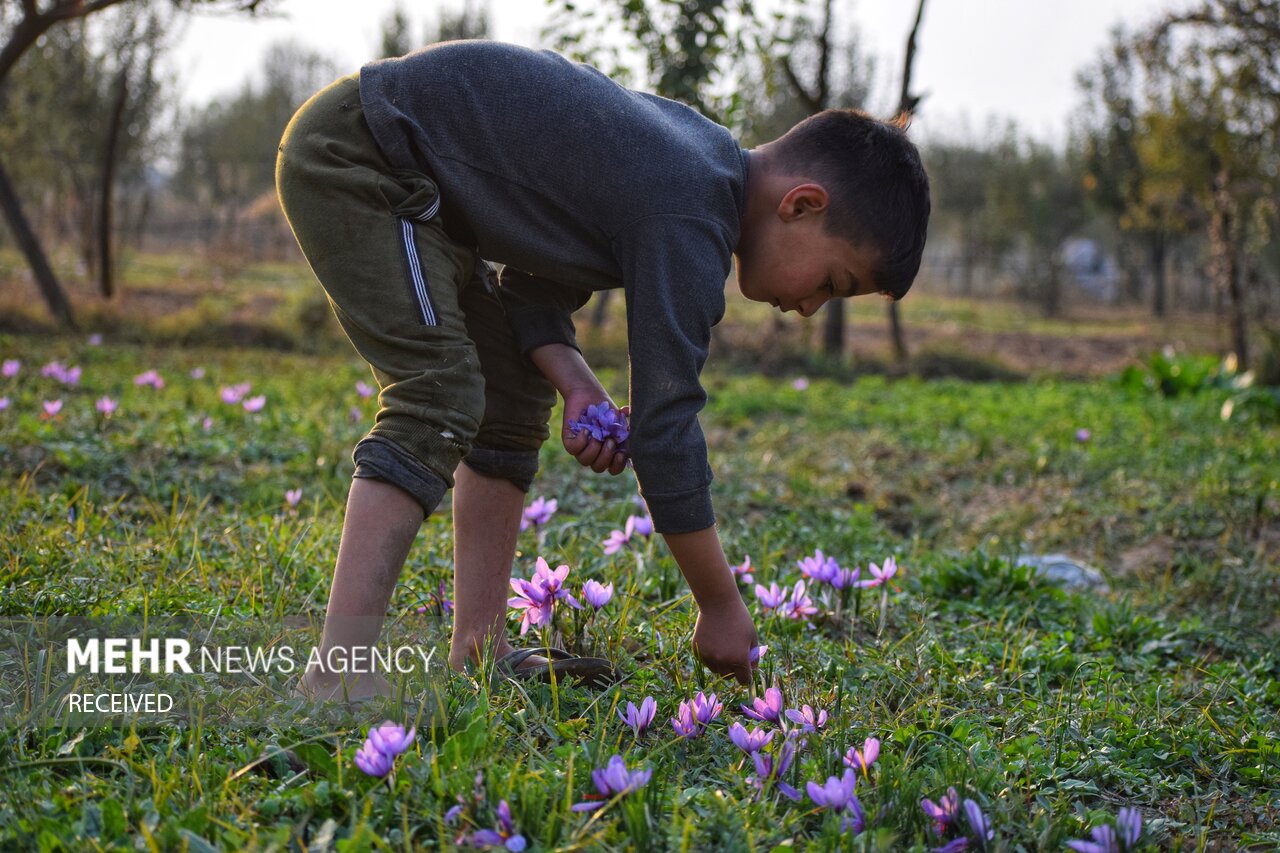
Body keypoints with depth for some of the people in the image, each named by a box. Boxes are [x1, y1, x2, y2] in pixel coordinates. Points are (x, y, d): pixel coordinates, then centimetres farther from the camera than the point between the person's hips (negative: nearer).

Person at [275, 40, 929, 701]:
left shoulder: (699, 152, 4)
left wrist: (575, 382, -11)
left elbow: (538, 279, 8)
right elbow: (664, 428, -24)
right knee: (440, 398, -20)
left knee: (515, 396, 9)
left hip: (408, 183, 10)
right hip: (352, 156, -10)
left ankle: (478, 648, 10)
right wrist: (722, 607, -15)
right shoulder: (689, 222, -26)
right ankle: (338, 671, -25)